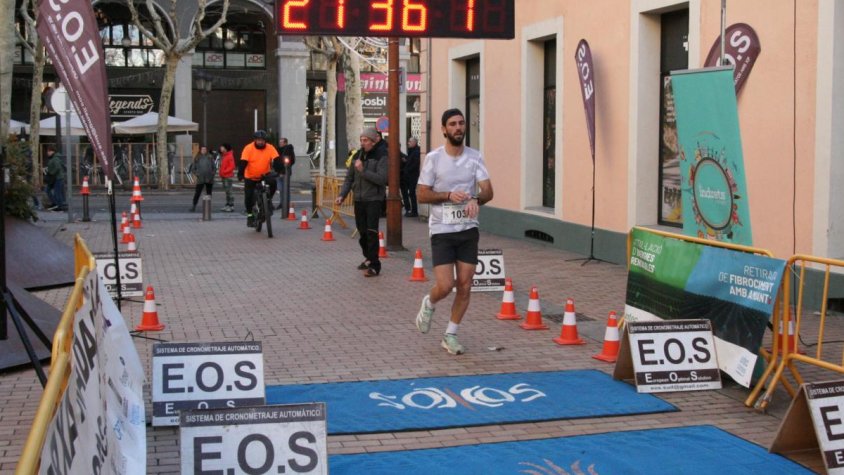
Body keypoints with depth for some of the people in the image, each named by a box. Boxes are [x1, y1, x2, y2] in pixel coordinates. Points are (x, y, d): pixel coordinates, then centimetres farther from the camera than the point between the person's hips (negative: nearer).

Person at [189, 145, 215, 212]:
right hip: (200, 179, -1)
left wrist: (212, 173, -4)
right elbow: (193, 168, 9)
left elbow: (214, 167, 9)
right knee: (197, 193, -5)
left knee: (209, 193, 7)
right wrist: (197, 174, -5)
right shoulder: (197, 158, 4)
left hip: (209, 179, 1)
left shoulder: (210, 157, 6)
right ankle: (194, 206, 1)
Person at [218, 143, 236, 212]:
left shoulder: (230, 156, -11)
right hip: (224, 177, 9)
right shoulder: (223, 156, 16)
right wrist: (221, 174, 15)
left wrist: (224, 172, -19)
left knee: (229, 191, -10)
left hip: (228, 176, -9)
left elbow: (232, 166, -16)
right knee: (226, 191, 11)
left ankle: (231, 206, -9)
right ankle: (227, 205, 14)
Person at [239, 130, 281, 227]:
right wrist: (240, 175, -36)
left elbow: (277, 161, -19)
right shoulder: (248, 148, -17)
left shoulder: (270, 148, -12)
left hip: (265, 175, 1)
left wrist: (279, 171, -36)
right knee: (249, 196, -5)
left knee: (273, 183, -28)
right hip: (250, 177, -1)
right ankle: (250, 215, 15)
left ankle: (268, 201, -3)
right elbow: (243, 163, -23)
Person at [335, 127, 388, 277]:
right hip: (359, 200, 6)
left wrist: (363, 170, -22)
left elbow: (382, 179, -21)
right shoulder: (358, 156, 10)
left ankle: (374, 265, -10)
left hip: (374, 199, -6)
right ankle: (368, 258, 30)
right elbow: (349, 178, 15)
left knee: (371, 232, -13)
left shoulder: (381, 156, -9)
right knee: (362, 232, 12)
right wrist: (342, 195, 4)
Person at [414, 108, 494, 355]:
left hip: (468, 229, 3)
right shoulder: (433, 158, -5)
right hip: (441, 230, -3)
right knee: (445, 285, -10)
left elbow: (488, 191, -2)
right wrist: (449, 195, -19)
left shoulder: (475, 157, 3)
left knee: (465, 286, 2)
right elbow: (421, 195, -5)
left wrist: (475, 199, -24)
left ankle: (450, 335, 17)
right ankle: (428, 304, 25)